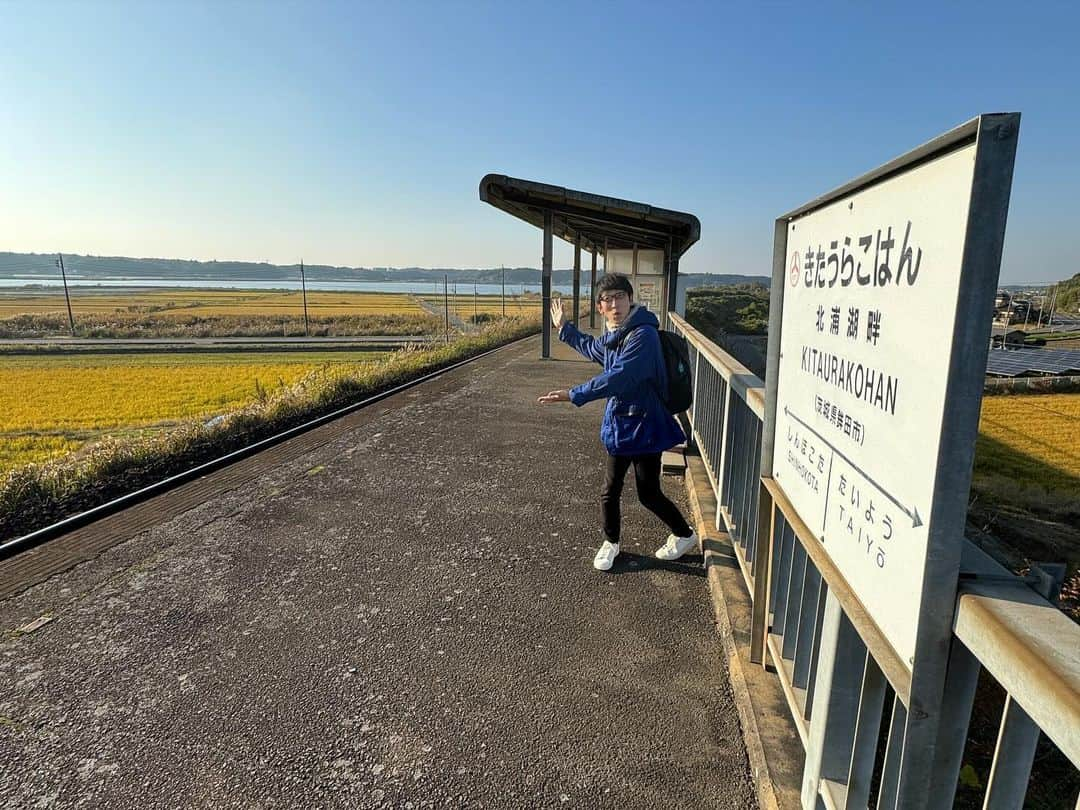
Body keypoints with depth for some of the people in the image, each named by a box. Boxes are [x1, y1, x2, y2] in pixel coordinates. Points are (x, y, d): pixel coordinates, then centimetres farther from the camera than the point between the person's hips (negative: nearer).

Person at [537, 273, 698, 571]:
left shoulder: (643, 335, -22)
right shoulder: (614, 335, 6)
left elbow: (618, 377, -31)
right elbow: (591, 349, 30)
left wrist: (574, 395, -30)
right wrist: (564, 328, 30)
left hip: (644, 425, -7)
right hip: (619, 423, 7)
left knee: (649, 493, 6)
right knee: (610, 491, 13)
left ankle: (685, 535, 32)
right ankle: (610, 543, 35)